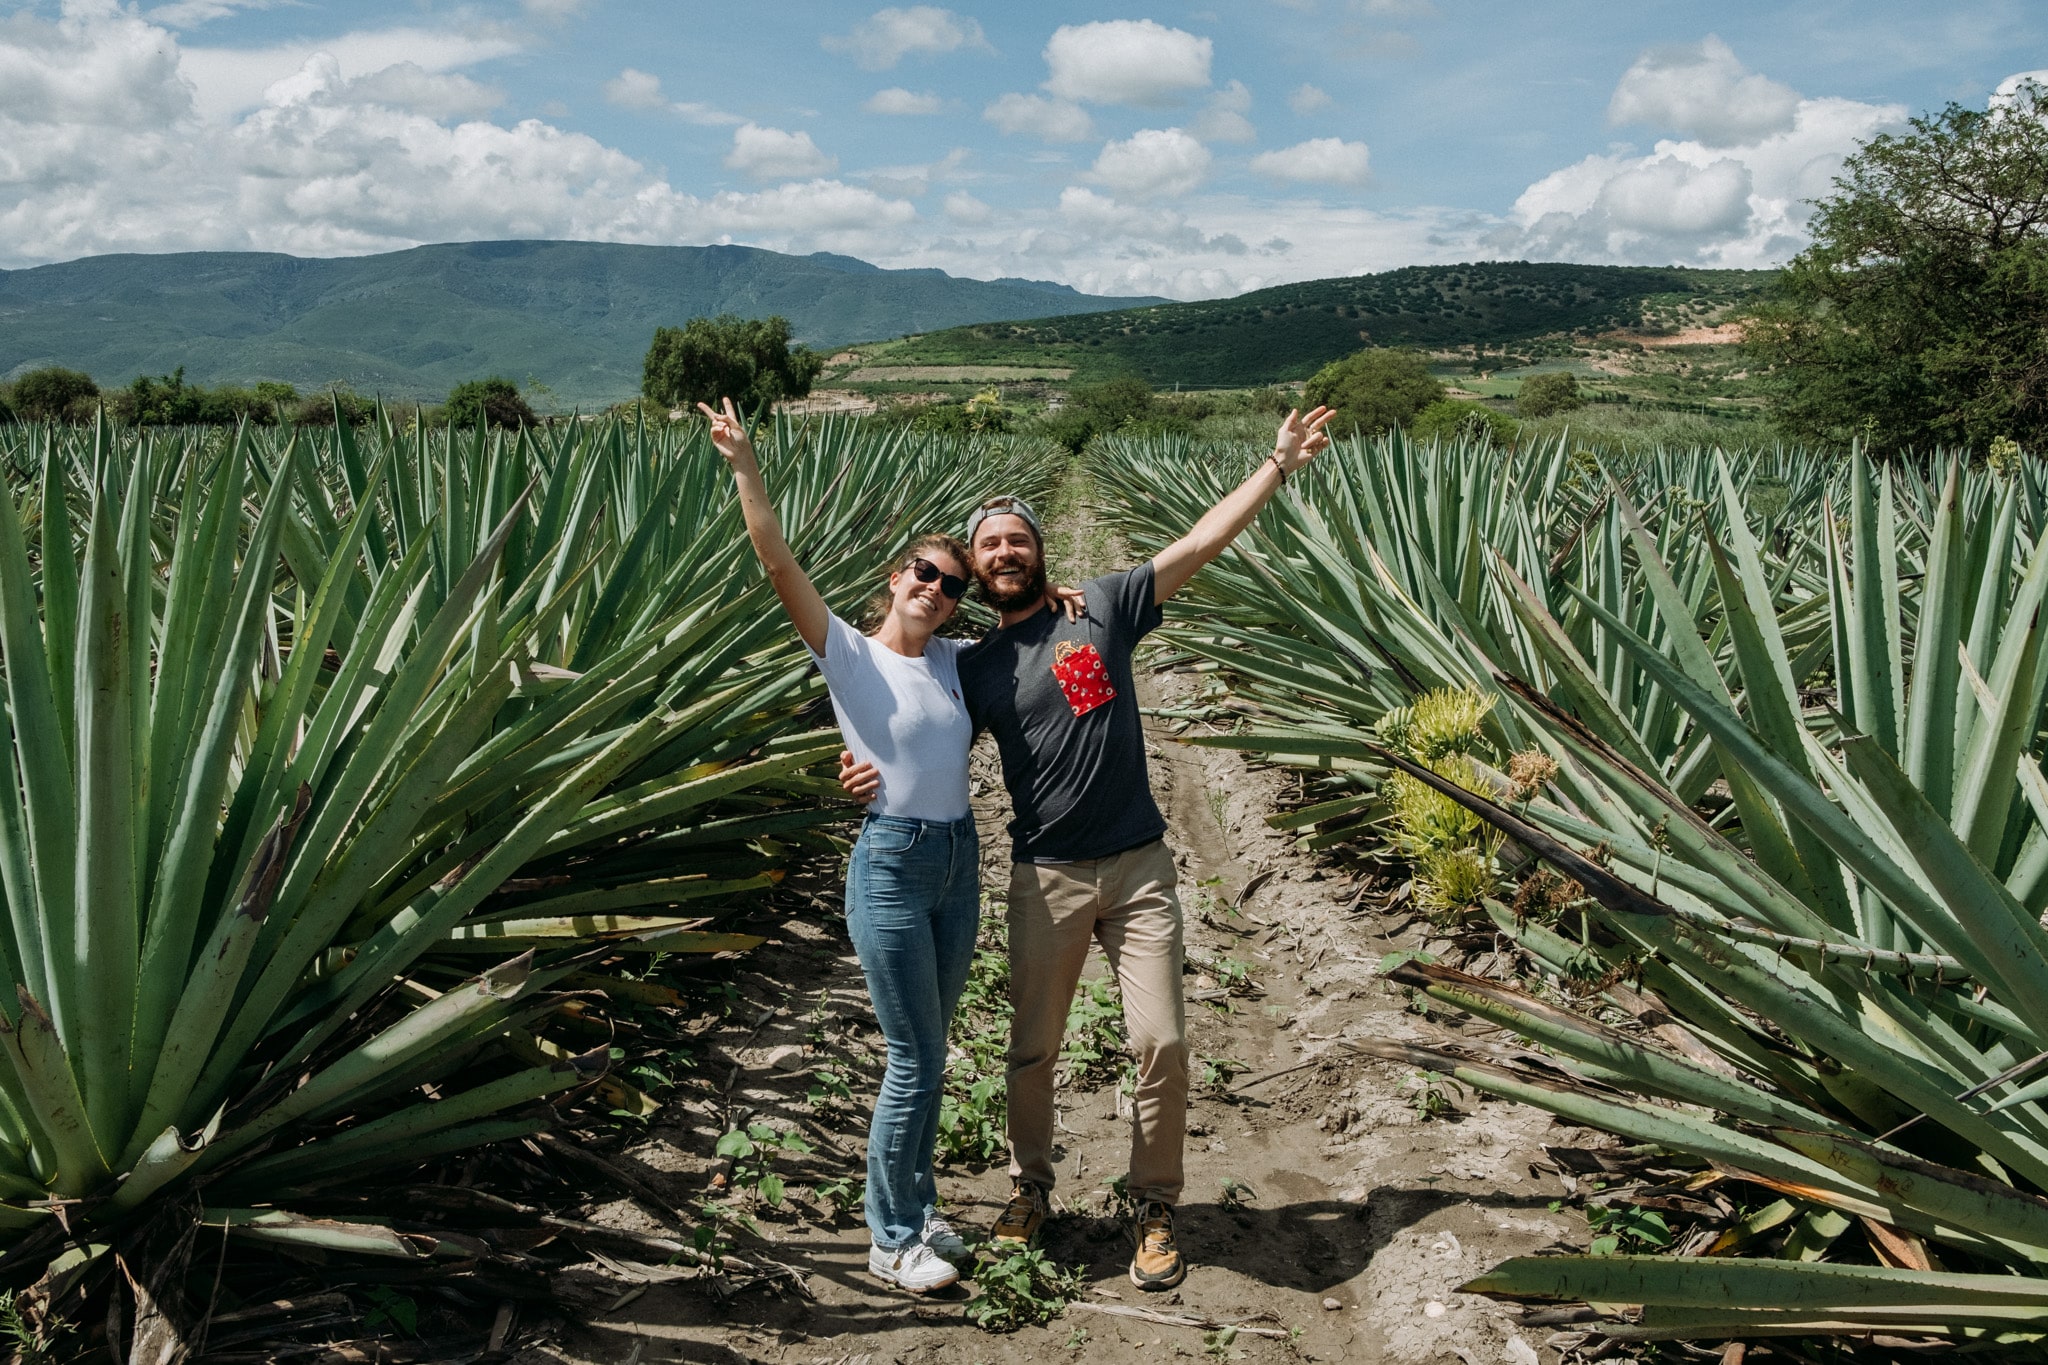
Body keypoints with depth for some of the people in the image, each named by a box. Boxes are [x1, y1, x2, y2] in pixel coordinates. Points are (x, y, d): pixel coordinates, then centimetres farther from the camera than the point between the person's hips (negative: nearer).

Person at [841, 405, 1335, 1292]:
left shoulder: (1102, 608, 2)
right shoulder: (975, 668, 5)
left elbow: (1201, 542, 0)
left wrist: (1278, 463, -2)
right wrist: (878, 779, -16)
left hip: (1139, 867, -1)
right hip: (1047, 880, 1)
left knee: (1161, 1041, -3)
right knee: (1033, 1049, 10)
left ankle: (1154, 1207, 17)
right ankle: (1029, 1185, 35)